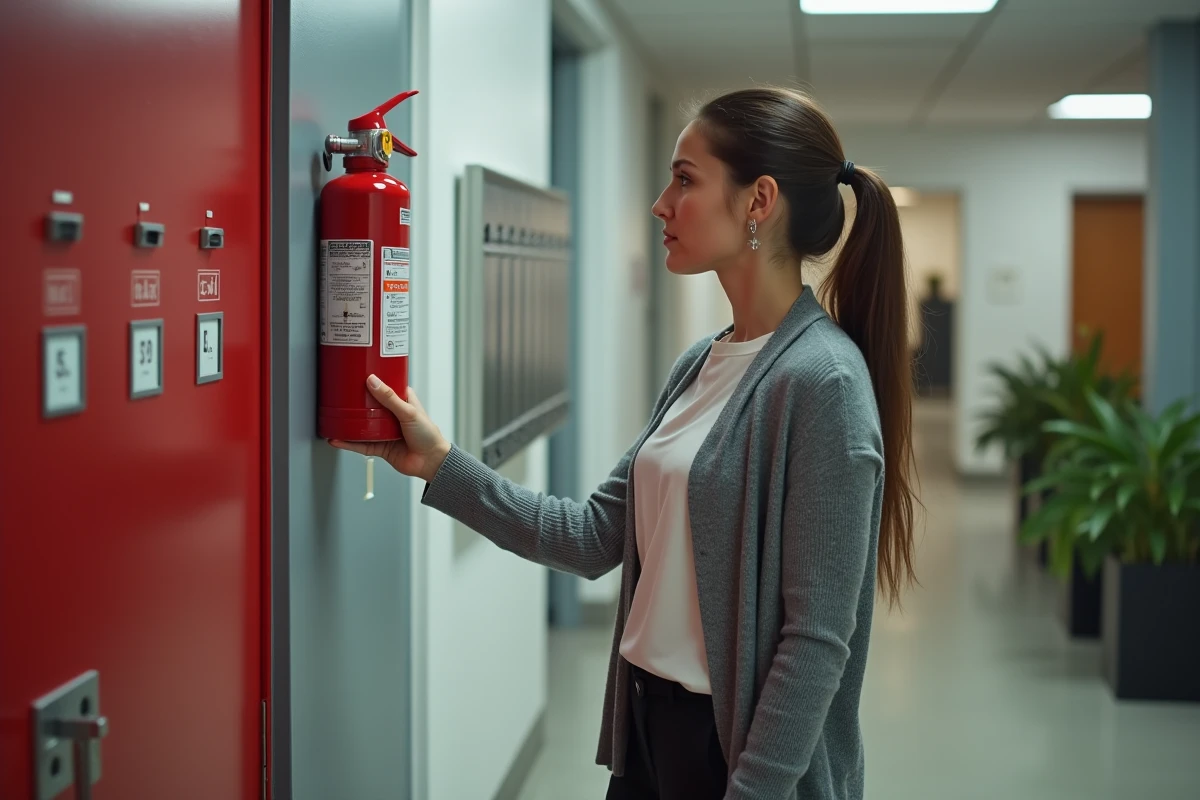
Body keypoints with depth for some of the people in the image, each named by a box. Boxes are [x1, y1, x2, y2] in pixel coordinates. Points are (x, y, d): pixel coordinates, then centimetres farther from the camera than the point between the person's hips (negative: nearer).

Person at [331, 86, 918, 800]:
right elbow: (596, 537, 6)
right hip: (648, 722, 8)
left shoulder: (821, 380, -19)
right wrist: (441, 466, 3)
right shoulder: (700, 365, 6)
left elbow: (816, 639, -20)